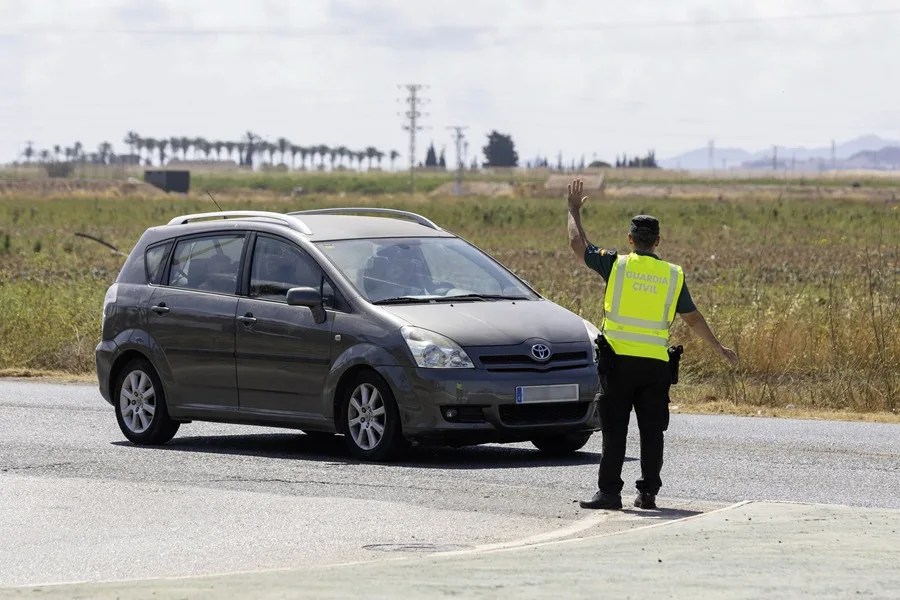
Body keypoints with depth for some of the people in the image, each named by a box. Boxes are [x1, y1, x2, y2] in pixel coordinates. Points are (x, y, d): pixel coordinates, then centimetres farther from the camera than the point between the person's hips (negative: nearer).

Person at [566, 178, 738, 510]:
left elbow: (577, 243, 10)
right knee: (652, 432, 9)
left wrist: (574, 209, 25)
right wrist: (720, 349, 23)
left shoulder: (616, 264, -1)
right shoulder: (673, 275, 6)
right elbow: (694, 319, 11)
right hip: (656, 362, 2)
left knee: (614, 431, -1)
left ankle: (609, 492, -4)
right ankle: (648, 492, 9)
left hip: (619, 360, -2)